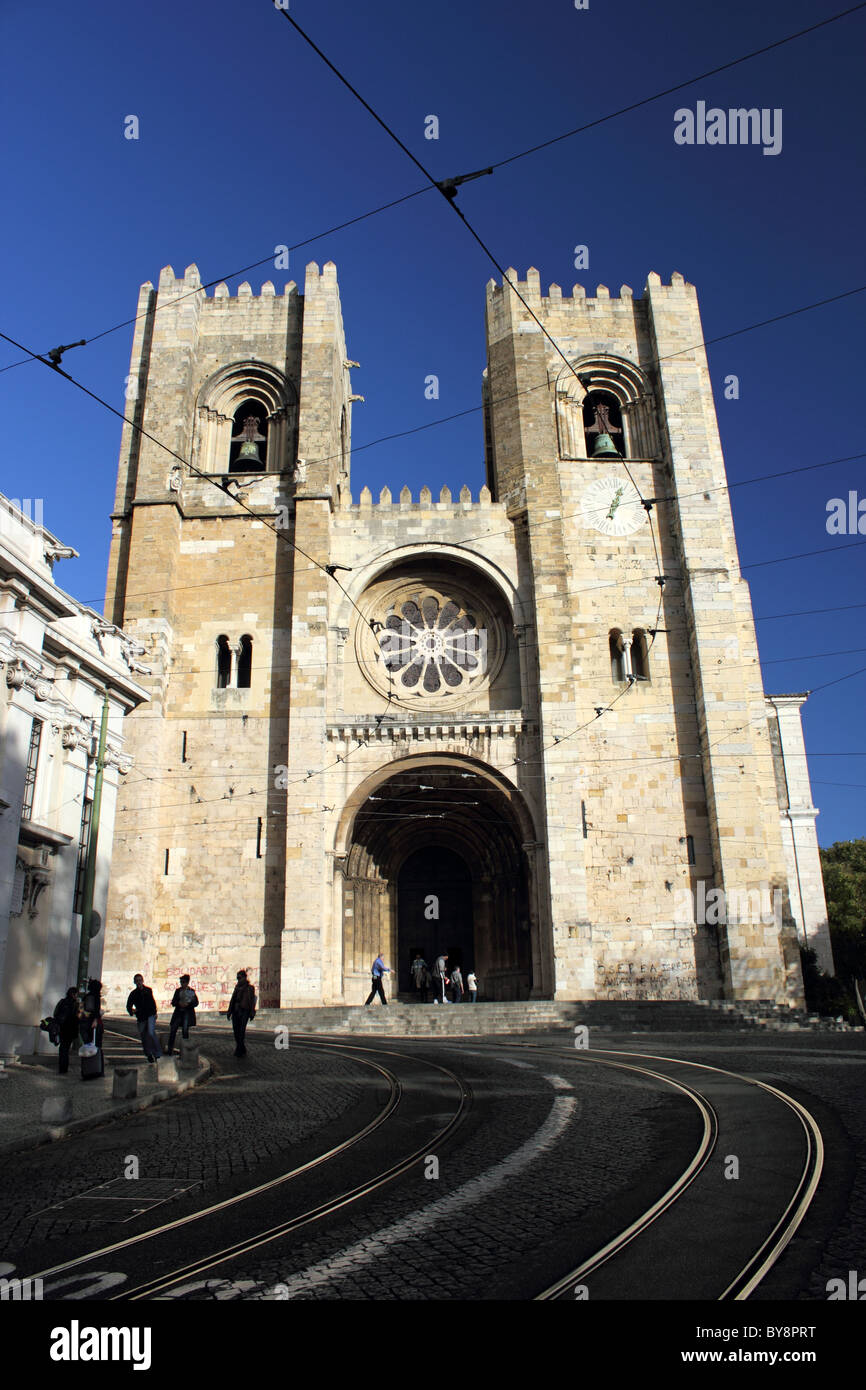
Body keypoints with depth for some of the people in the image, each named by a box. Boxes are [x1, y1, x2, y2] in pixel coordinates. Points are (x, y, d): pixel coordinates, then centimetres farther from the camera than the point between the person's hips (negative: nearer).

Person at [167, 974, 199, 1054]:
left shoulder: (192, 991, 4)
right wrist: (179, 1003, -12)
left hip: (187, 1012, -3)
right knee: (172, 1030, -3)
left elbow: (196, 1003, 2)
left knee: (185, 1031, -4)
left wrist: (187, 1004, -14)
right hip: (178, 1012, 3)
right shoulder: (178, 991, 11)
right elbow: (173, 1002, 8)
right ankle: (170, 1050, 6)